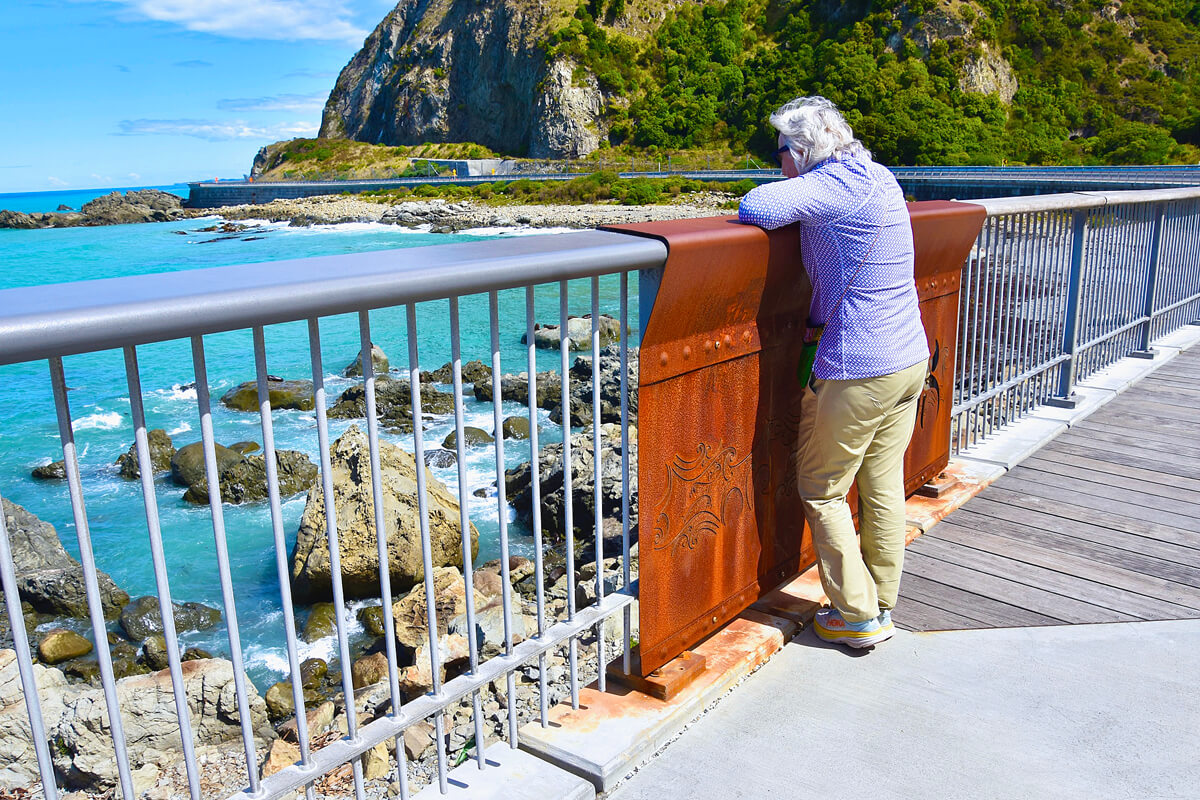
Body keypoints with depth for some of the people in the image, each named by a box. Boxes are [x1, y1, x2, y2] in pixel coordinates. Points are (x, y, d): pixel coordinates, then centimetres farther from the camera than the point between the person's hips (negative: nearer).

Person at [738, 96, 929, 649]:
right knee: (883, 488, 16)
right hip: (912, 359, 9)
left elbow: (757, 207, -26)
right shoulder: (882, 180, 12)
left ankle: (858, 615, 14)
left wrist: (782, 196, -4)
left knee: (820, 489, 7)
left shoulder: (831, 184, -15)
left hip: (859, 370, -8)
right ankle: (882, 604, 27)